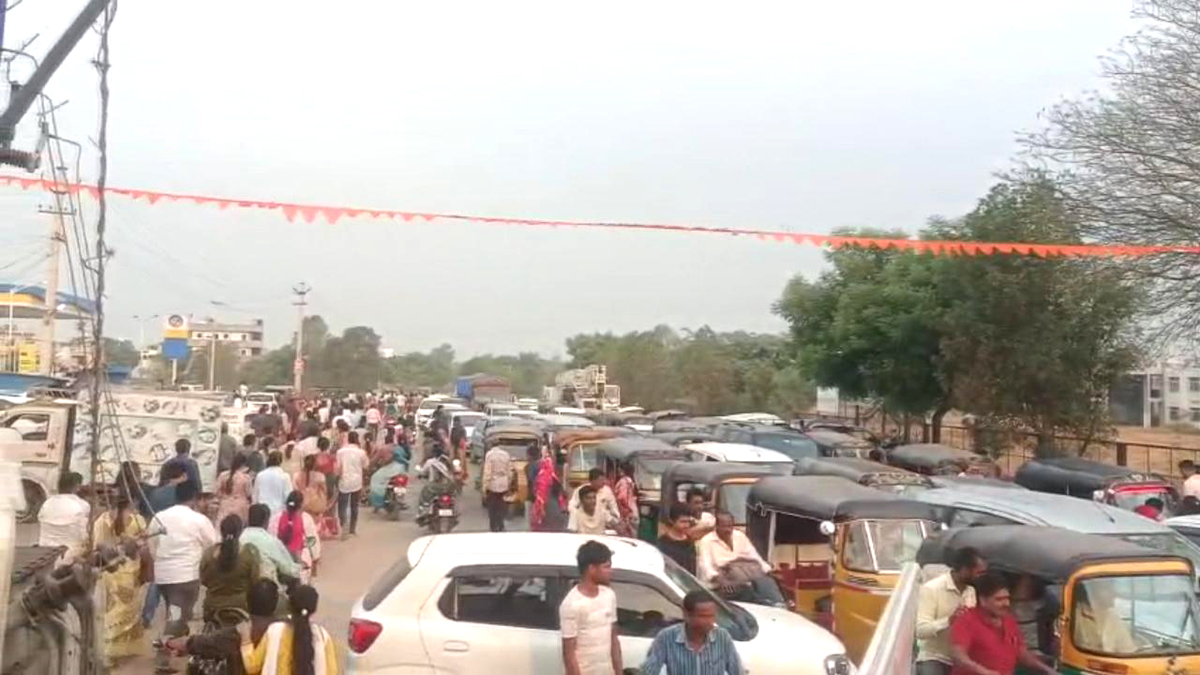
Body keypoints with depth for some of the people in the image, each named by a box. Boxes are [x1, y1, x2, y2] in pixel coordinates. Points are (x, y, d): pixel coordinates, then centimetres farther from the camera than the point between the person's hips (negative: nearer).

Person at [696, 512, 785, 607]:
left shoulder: (740, 536, 19)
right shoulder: (706, 541, 2)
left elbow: (754, 556, 16)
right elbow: (705, 565, -11)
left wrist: (768, 572, 0)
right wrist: (719, 580, -29)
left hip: (750, 570, 4)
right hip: (726, 574, -4)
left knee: (765, 581, -28)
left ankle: (778, 606, -48)